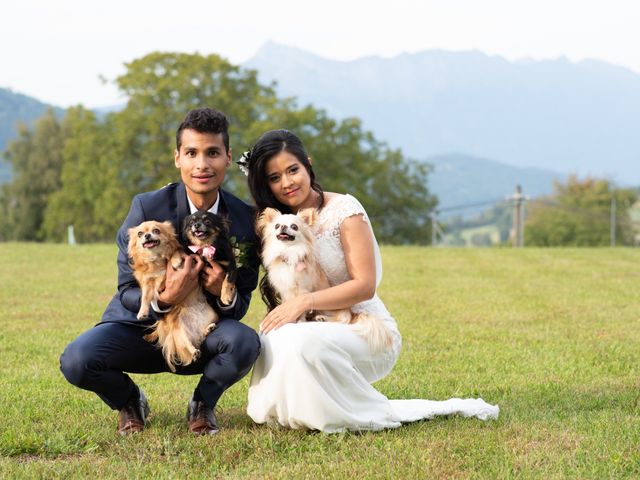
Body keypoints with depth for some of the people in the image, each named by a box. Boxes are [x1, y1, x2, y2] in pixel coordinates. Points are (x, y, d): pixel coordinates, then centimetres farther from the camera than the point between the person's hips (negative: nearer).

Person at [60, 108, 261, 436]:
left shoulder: (246, 220, -10)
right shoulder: (146, 208, -16)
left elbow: (240, 306, -4)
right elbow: (128, 292, -12)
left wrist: (224, 294, -29)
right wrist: (164, 299, -34)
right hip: (141, 324, -1)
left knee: (245, 342, -32)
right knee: (76, 361, -28)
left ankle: (203, 404, 2)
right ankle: (128, 401, 8)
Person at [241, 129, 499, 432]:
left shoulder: (343, 209, -10)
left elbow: (365, 286, -16)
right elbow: (280, 293, 11)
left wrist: (304, 302, -25)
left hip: (368, 331, -7)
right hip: (322, 329, 7)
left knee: (300, 342, -34)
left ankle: (380, 413, -13)